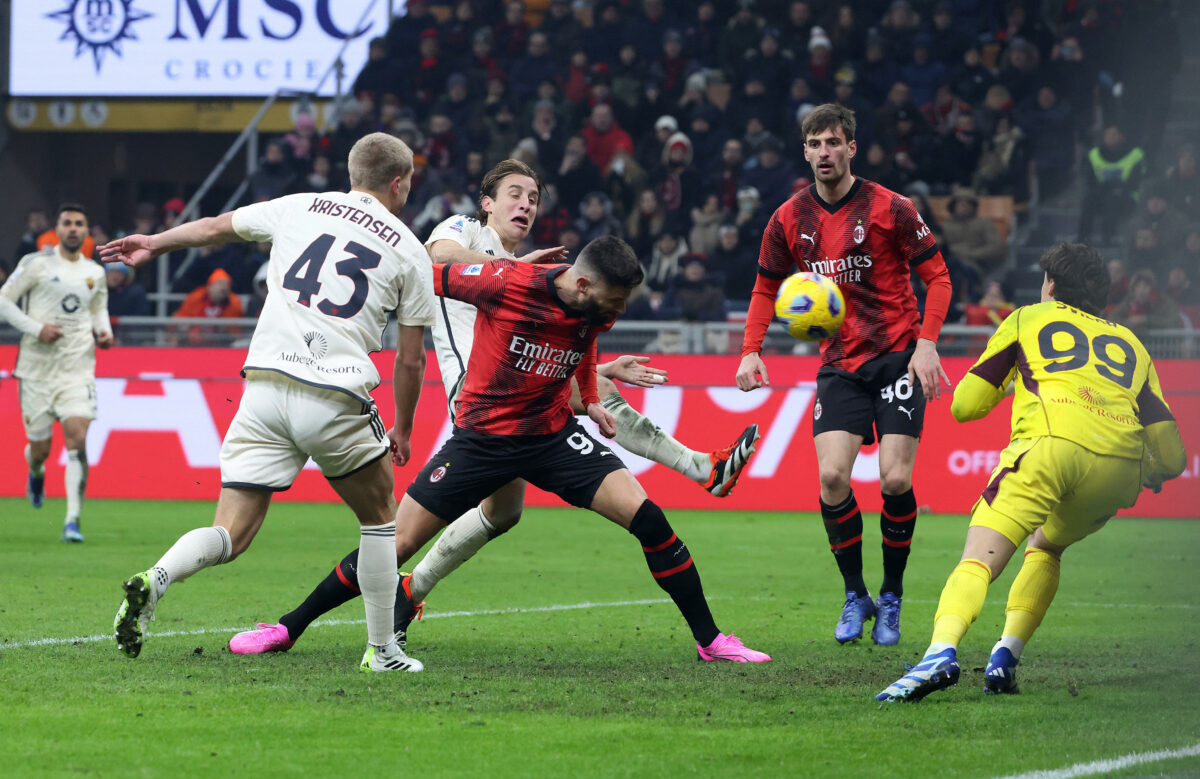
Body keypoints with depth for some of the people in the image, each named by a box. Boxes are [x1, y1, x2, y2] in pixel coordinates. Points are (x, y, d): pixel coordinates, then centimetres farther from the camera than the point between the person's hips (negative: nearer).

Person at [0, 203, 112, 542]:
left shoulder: (95, 273, 9)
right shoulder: (36, 263, -3)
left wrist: (104, 331, 5)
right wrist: (36, 328, -14)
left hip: (77, 368, 2)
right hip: (37, 368, -2)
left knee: (77, 441, -16)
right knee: (40, 448, 4)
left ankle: (72, 520, -14)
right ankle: (36, 472, 43)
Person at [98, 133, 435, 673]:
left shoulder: (299, 208, 15)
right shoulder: (409, 251, 8)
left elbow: (217, 227, 30)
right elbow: (410, 358, 10)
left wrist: (155, 243, 47)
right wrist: (403, 429, 25)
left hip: (265, 384, 2)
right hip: (336, 400, -2)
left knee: (231, 536, 3)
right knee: (379, 517, 22)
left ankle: (153, 581, -26)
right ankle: (382, 652, 22)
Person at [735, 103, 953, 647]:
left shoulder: (890, 208, -7)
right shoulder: (789, 219, 3)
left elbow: (937, 276, -3)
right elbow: (766, 288, 16)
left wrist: (927, 342, -15)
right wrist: (751, 351, 2)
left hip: (898, 356, -3)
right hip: (839, 365, 3)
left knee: (895, 479, -11)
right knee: (832, 476, -14)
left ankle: (891, 600, 8)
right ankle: (855, 596, 4)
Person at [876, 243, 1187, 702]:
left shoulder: (1027, 320, 25)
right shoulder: (1131, 345, 32)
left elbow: (964, 405, 21)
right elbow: (1171, 456, 24)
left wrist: (1004, 384, 43)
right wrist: (1149, 474, 47)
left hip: (1050, 445, -4)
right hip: (1119, 466, 4)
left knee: (978, 562, -10)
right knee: (1046, 548, 30)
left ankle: (941, 653, -38)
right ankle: (1005, 659, 13)